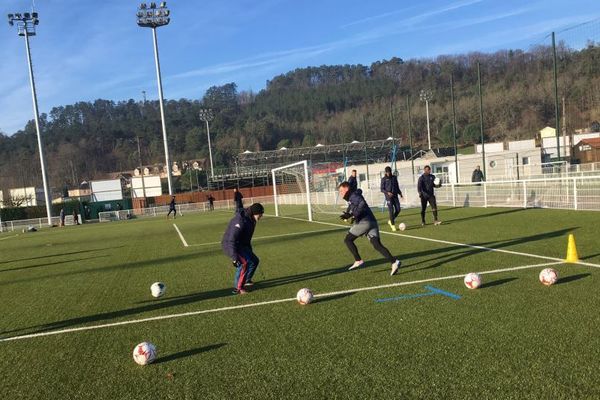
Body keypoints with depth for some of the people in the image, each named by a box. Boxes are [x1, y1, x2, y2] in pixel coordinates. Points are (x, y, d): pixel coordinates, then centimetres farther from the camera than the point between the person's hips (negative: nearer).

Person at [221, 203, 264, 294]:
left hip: (241, 245, 10)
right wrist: (234, 258, -36)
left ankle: (246, 280, 33)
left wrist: (250, 251, 26)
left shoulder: (250, 220, 3)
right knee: (244, 262, -26)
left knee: (254, 260, 13)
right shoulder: (240, 221, -29)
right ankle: (238, 288, -17)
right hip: (230, 246, -10)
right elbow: (231, 240, -33)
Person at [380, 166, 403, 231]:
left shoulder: (394, 177, 10)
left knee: (398, 210, -2)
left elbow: (397, 186, 18)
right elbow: (382, 189, -4)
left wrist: (400, 194, 12)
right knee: (391, 211, -8)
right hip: (388, 197, -4)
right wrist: (388, 192, -19)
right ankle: (393, 225, 3)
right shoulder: (384, 179, -2)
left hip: (395, 196, 4)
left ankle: (390, 220, 20)